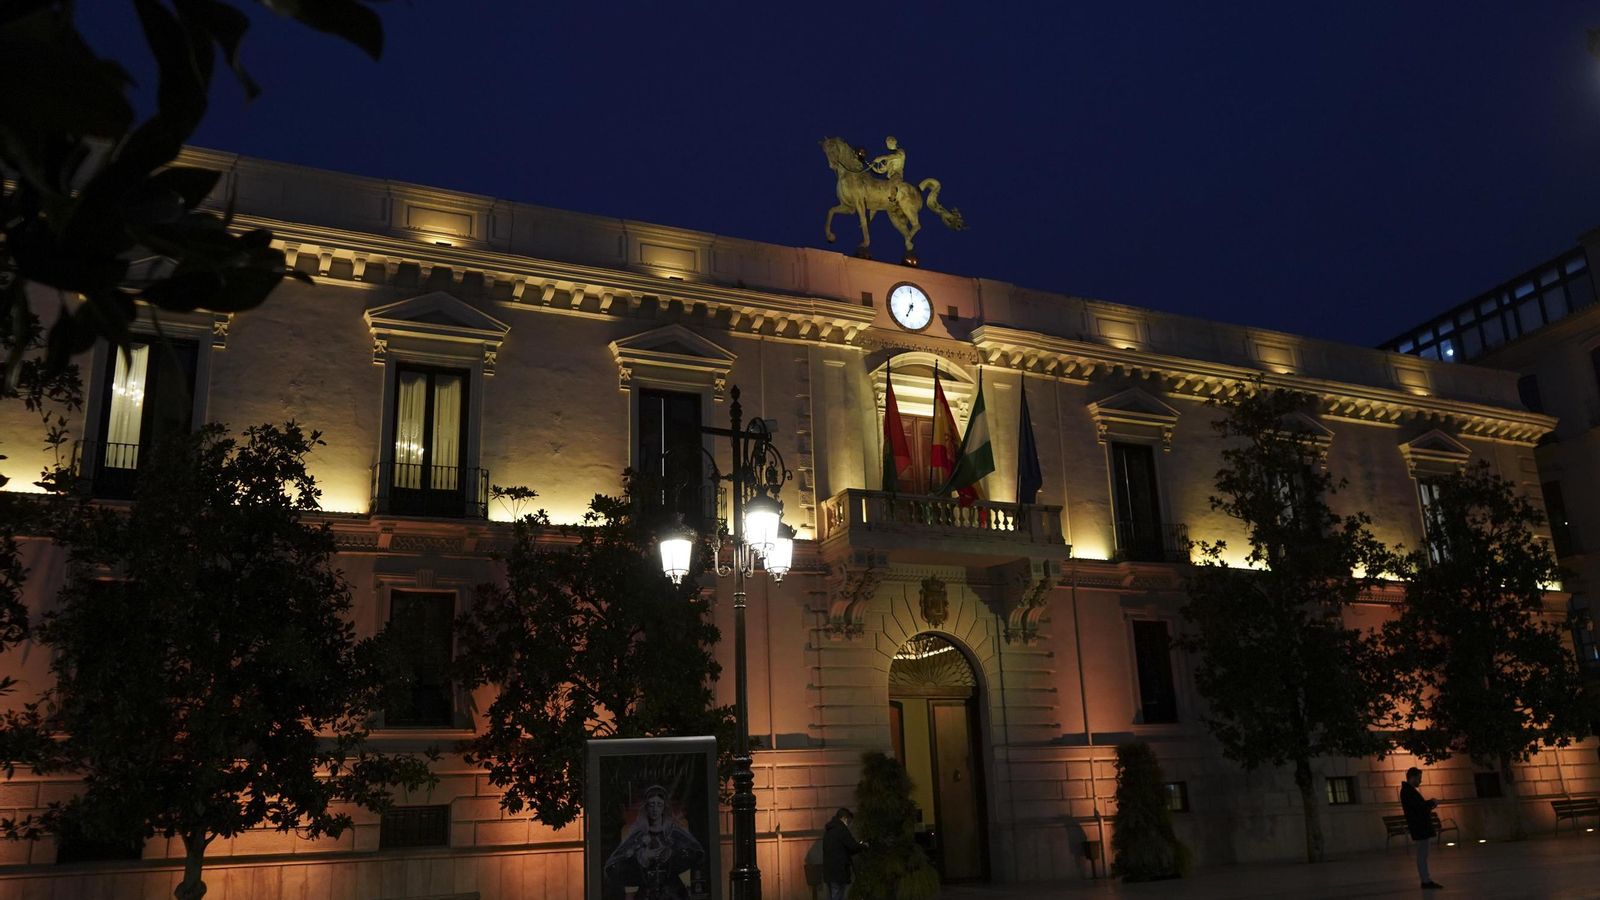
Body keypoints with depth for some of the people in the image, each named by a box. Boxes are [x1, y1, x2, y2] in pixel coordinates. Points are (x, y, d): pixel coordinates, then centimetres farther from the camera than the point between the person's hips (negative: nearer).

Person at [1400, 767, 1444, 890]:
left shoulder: (1408, 790, 16)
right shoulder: (1408, 791, -18)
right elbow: (1420, 805, -24)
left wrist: (1429, 804, 5)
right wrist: (1432, 802, -8)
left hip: (1420, 827, 10)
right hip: (1419, 828, -10)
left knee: (1422, 855, 13)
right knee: (1422, 855, -5)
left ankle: (1427, 880, 18)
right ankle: (1426, 881, -2)